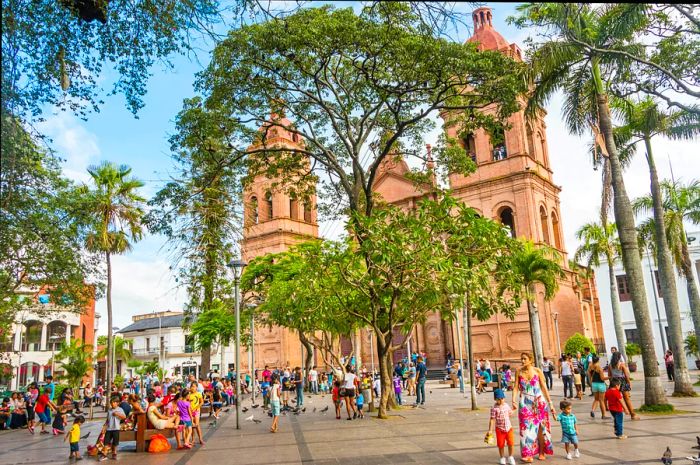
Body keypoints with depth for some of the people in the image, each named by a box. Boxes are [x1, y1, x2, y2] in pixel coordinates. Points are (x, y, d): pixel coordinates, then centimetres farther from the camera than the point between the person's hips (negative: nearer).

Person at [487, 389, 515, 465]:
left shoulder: (506, 405, 1)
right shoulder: (494, 408, -13)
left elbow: (510, 414, 17)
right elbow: (492, 419, -13)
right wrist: (490, 430, -14)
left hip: (509, 427, 3)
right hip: (499, 429, -3)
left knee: (510, 443, 5)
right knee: (501, 444, 7)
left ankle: (510, 457, 26)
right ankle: (502, 458, 26)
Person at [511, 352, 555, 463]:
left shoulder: (537, 371, -5)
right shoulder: (519, 372, -1)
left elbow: (544, 388, -1)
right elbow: (516, 387, -2)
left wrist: (550, 403, -1)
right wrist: (514, 401, -15)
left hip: (539, 401, -1)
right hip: (525, 403, 1)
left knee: (540, 427, 7)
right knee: (527, 427, -1)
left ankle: (542, 452, 22)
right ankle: (528, 454, 5)